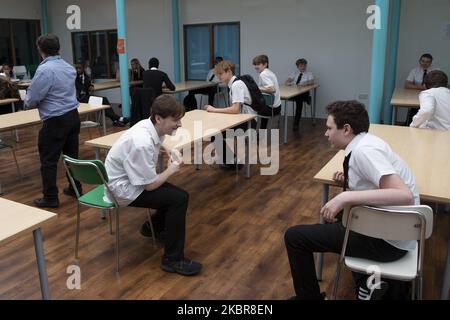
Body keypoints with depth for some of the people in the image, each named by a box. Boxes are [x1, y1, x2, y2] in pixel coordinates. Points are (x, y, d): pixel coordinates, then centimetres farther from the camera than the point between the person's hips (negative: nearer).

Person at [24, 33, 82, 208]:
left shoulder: (44, 70, -17)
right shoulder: (69, 67, 7)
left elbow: (31, 100, -12)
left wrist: (28, 103, 9)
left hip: (55, 121, -7)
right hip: (73, 116, 8)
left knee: (48, 161, 3)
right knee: (72, 155, 16)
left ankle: (50, 198, 9)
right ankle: (75, 188, 27)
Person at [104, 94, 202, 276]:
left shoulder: (149, 125, -6)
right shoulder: (142, 144, -32)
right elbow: (149, 185, -24)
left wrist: (169, 150, 6)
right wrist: (171, 170, -9)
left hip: (130, 179, 9)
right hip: (124, 190, -9)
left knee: (174, 192, 10)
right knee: (179, 198, -18)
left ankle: (153, 227, 35)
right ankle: (172, 259, -9)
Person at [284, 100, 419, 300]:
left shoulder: (364, 150, -22)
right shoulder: (365, 142, 5)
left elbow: (404, 196, -33)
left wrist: (346, 197, -36)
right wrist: (348, 182, 4)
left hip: (387, 241, -9)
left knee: (294, 237, -7)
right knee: (334, 214, 34)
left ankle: (309, 296, 17)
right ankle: (368, 282, 20)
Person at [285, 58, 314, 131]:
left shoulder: (309, 73, 14)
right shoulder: (295, 73, 23)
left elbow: (312, 82, -5)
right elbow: (288, 81, 10)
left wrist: (306, 83, -26)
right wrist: (287, 83, -15)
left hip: (304, 93, -2)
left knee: (299, 99, -35)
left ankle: (296, 123, -34)